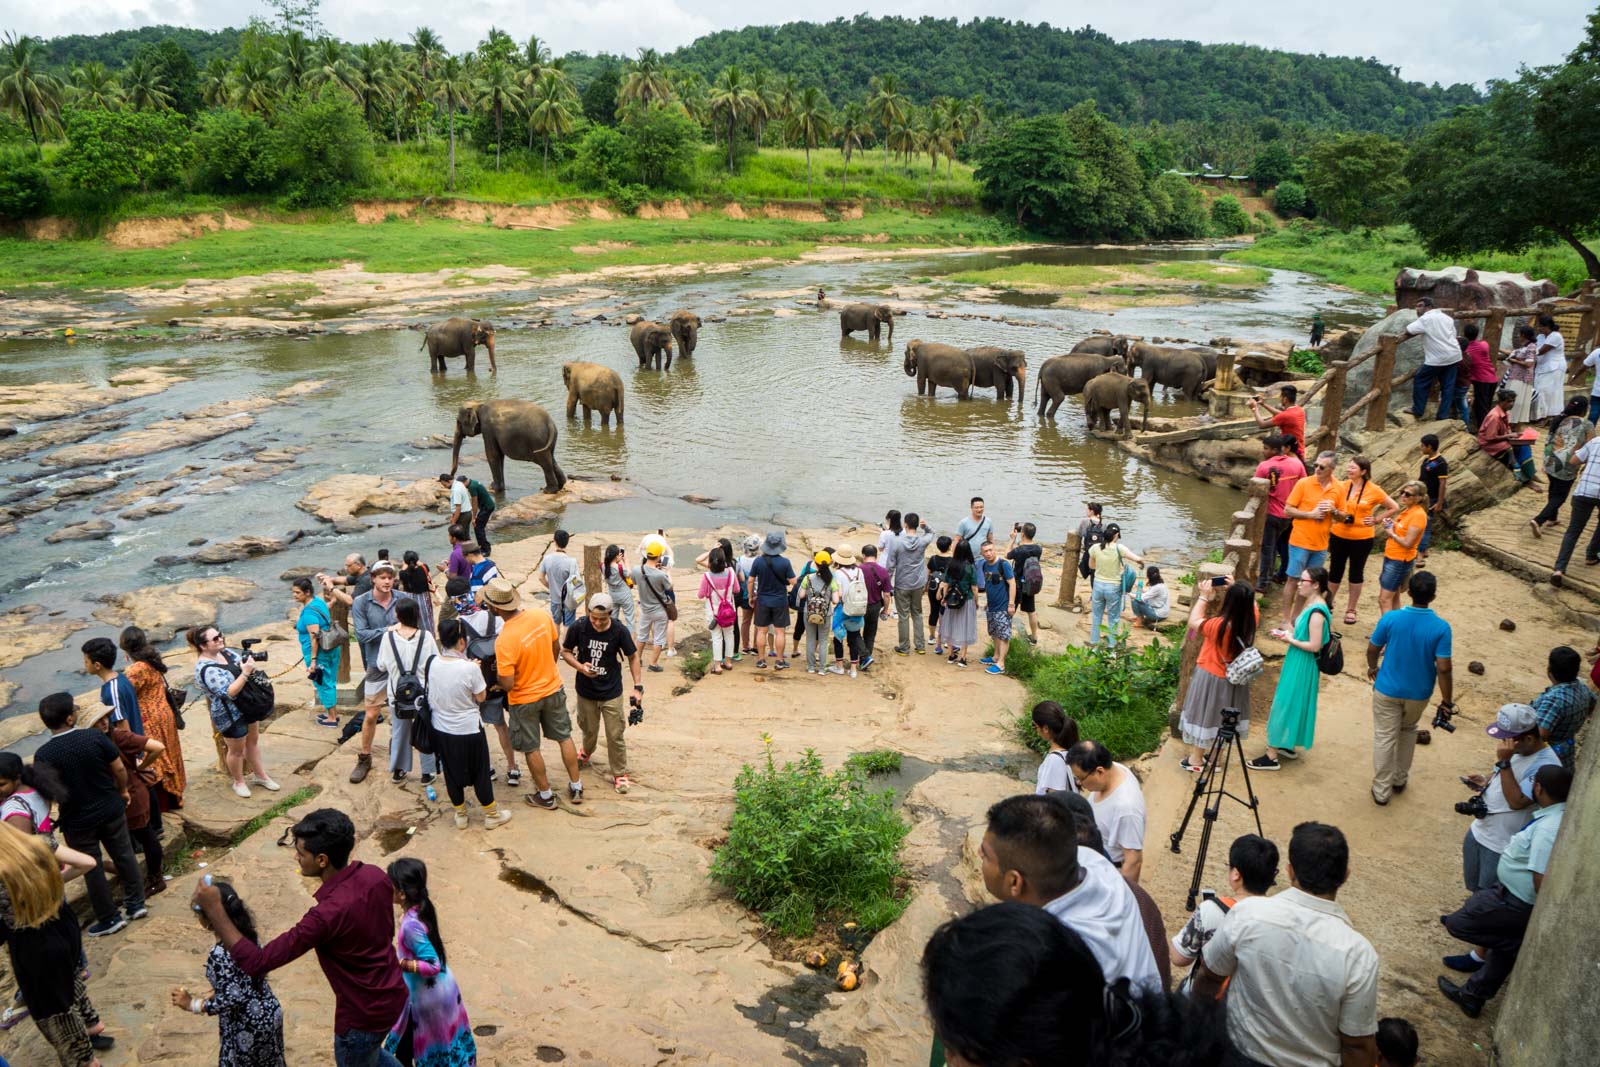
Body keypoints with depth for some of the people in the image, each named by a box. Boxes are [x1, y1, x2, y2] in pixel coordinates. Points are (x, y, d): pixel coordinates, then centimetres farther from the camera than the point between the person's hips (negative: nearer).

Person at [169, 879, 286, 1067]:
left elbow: (231, 999, -26)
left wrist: (191, 1004, -15)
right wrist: (208, 995, 14)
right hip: (269, 1012, 7)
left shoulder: (219, 955, -28)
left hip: (247, 1027, -7)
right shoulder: (247, 934, -5)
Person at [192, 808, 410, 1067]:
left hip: (364, 1015, -7)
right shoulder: (375, 875, -11)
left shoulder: (327, 914, -35)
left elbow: (257, 963, -29)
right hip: (393, 995, 7)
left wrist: (214, 909, -24)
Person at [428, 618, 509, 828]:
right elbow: (480, 697, -11)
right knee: (480, 772, 13)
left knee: (452, 774, 19)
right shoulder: (470, 668, -24)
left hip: (442, 730, 4)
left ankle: (460, 815, 34)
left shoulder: (434, 664, -9)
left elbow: (432, 696, 7)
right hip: (468, 730, -4)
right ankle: (491, 815, 27)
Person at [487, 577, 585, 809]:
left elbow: (507, 684, -25)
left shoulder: (504, 640, -31)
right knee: (564, 738, 20)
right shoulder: (543, 616, -15)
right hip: (553, 689, 5)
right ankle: (576, 788, 33)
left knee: (531, 748, 16)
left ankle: (546, 795, 31)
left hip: (524, 700, -5)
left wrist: (498, 671, -4)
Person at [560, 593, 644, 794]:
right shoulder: (578, 628, -17)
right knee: (589, 730, 22)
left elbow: (633, 657, -5)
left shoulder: (619, 632, -18)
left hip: (611, 693, -2)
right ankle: (586, 752, 54)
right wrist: (580, 667, -21)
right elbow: (566, 651, -2)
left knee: (615, 735, 2)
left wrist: (638, 686, -8)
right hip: (586, 691, 2)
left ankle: (619, 774, 19)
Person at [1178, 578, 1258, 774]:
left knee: (1204, 716, 11)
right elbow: (1250, 604, 8)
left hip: (1211, 677, -5)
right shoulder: (1250, 621, -16)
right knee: (1223, 718, 19)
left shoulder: (1219, 625, -32)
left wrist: (1203, 597, -11)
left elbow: (1194, 622, -15)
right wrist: (1236, 590, -2)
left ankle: (1196, 760, 23)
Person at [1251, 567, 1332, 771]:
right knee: (1291, 705, 20)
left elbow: (1314, 645, -25)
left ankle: (1272, 756, 4)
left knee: (1286, 705, -3)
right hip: (1297, 664, 10)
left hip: (1301, 667, -10)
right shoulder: (1312, 605, 6)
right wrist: (1291, 634, 5)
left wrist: (1291, 640, -17)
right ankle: (1287, 746, 34)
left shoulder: (1316, 612, -24)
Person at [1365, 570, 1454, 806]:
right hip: (1418, 693, 1)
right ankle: (1400, 780, 38)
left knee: (1384, 738, 10)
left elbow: (1372, 650, -5)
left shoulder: (1391, 618, -18)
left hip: (1387, 689, -1)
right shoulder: (1441, 627, -19)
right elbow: (1443, 668, -17)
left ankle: (1381, 791, 17)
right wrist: (1447, 701, -6)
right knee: (1408, 732, 27)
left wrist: (1372, 668, 17)